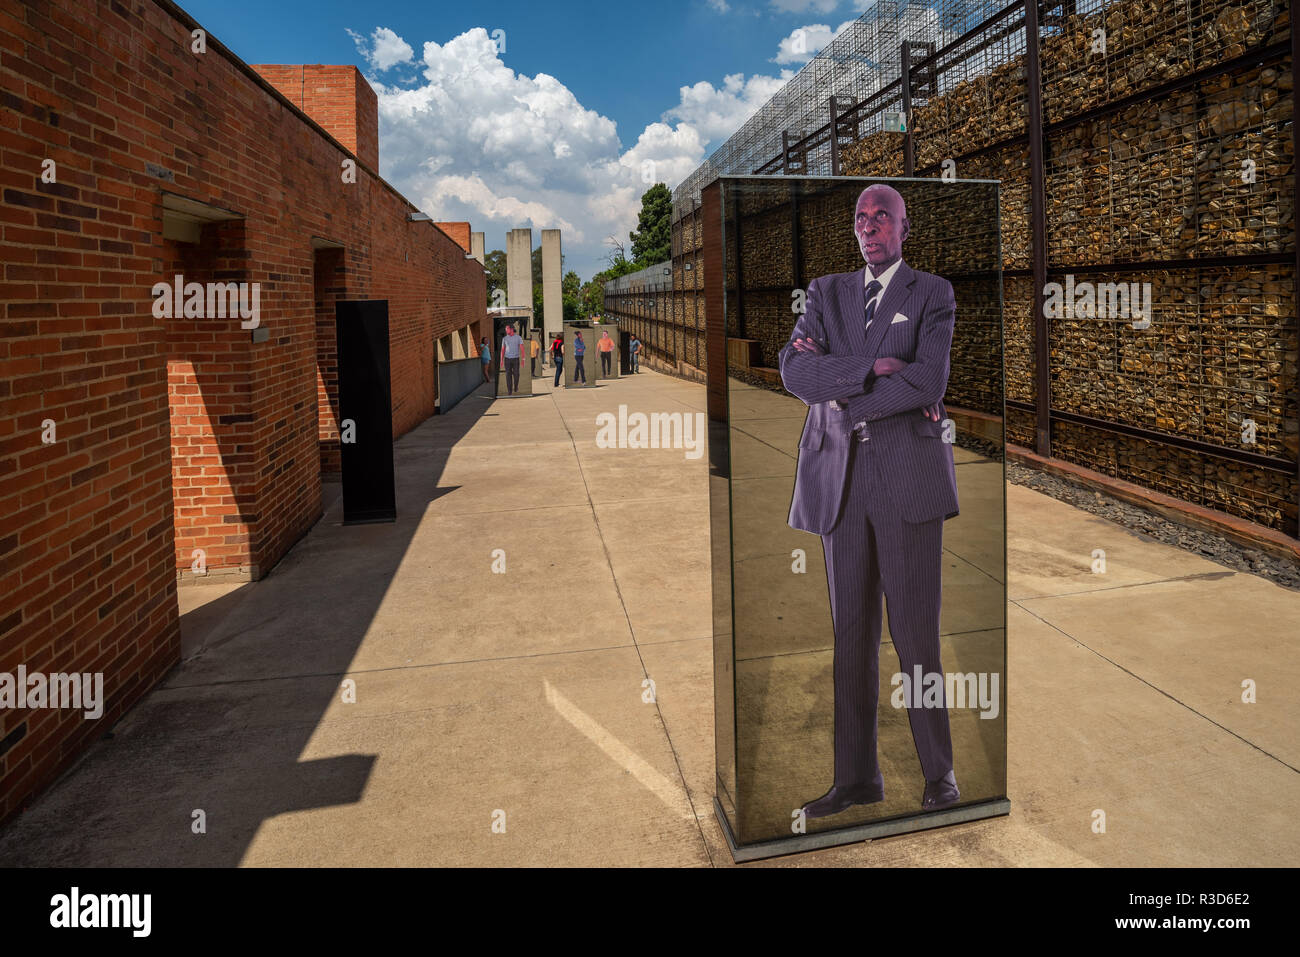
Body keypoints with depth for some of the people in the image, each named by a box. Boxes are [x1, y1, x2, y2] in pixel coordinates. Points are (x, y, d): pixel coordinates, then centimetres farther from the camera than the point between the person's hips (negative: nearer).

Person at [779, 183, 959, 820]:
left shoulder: (933, 294, 7)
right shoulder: (827, 292, 16)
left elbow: (929, 381, -10)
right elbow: (794, 370, -1)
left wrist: (840, 393, -5)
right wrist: (873, 368, -12)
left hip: (908, 474, -3)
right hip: (840, 479, 3)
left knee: (916, 630, -1)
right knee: (851, 632, 6)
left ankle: (939, 771, 16)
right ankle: (856, 776, 16)